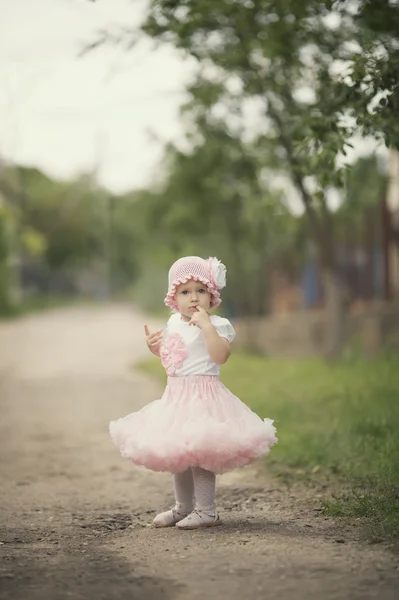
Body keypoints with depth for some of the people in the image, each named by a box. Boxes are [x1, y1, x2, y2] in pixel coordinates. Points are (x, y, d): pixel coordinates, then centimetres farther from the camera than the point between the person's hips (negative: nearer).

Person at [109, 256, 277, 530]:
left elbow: (220, 356, -26)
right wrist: (156, 347, 8)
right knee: (177, 453, 15)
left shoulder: (216, 324, -10)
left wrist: (206, 324, -28)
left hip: (203, 394, -8)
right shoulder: (174, 323, 11)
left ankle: (206, 510, 1)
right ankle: (183, 507, 28)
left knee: (199, 452, -9)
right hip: (176, 394, 8)